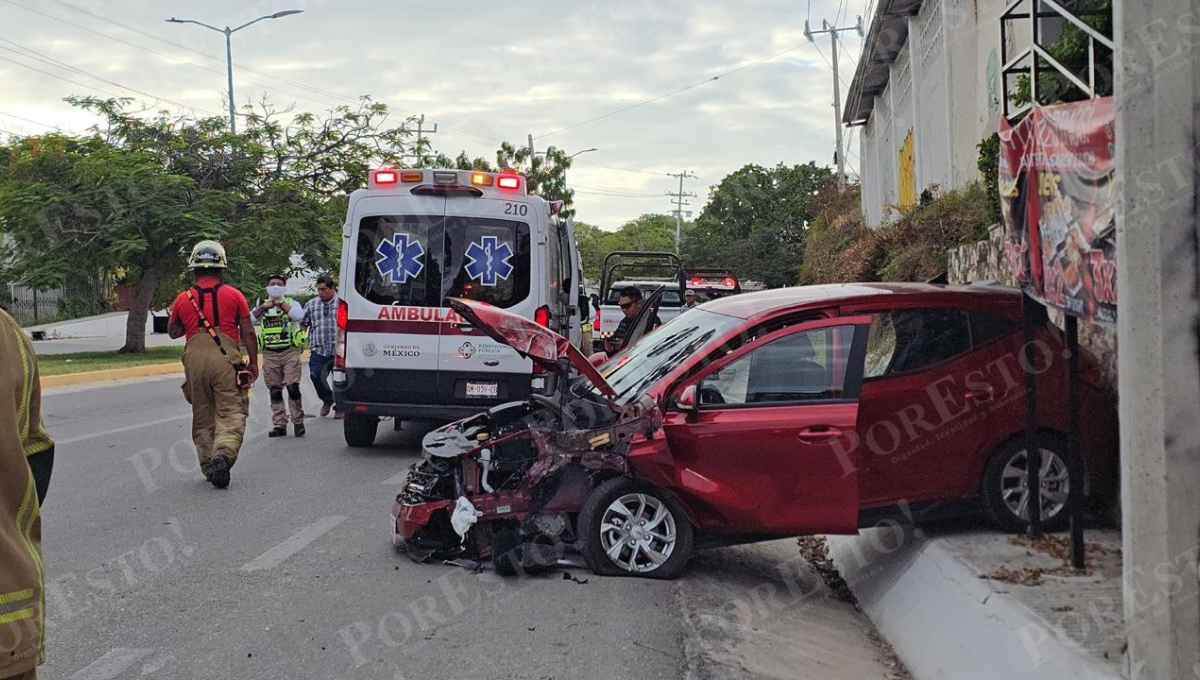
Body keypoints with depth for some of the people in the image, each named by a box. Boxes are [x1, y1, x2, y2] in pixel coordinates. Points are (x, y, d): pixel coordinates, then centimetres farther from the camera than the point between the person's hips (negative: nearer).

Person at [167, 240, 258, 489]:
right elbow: (248, 333, 3)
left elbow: (172, 331, 22)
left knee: (202, 417, 13)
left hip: (194, 360, 3)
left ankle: (209, 466, 15)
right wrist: (254, 363, 11)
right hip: (226, 361, -2)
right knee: (231, 413, -3)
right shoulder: (234, 295, 2)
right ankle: (223, 453, -27)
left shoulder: (183, 299, 8)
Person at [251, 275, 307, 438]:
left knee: (293, 388, -10)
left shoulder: (291, 303, 9)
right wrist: (265, 306, -8)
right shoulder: (262, 306, 17)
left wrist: (281, 303, -7)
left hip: (290, 352, -3)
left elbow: (299, 315, -14)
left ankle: (298, 422, 0)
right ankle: (279, 425, 8)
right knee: (275, 392, 3)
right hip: (270, 354, 3)